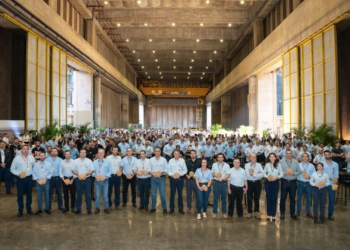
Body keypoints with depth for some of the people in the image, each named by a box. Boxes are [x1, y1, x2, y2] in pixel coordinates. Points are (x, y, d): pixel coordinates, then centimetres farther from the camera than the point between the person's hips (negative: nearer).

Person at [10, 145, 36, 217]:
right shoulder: (17, 158, -6)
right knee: (20, 195, 4)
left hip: (29, 178, 3)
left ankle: (29, 209, 24)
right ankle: (20, 210, 17)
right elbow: (12, 169, -3)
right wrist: (18, 174, -16)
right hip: (20, 179, -2)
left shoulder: (31, 158, 3)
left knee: (29, 194, 11)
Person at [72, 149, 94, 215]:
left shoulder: (89, 161, 1)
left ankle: (89, 209, 11)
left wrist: (86, 174, -16)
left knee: (88, 195, 2)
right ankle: (78, 209, 19)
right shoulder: (76, 161, 4)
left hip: (87, 179, -1)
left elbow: (92, 170, -1)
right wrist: (78, 174, -15)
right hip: (79, 180, 1)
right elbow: (73, 170, 3)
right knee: (79, 195, 8)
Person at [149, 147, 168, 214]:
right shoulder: (151, 159, 4)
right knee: (153, 194, 8)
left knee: (162, 194, -1)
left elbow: (166, 169, -1)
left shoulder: (163, 159, 1)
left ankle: (164, 208, 11)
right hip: (153, 178, 2)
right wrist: (152, 173, -14)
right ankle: (153, 207, 20)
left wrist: (162, 172, -17)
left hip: (161, 178, -1)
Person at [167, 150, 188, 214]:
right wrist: (172, 175, -16)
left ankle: (181, 208, 21)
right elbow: (168, 170, 0)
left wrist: (179, 174, -15)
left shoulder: (182, 161, -2)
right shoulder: (170, 161, -1)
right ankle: (172, 208, 18)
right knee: (172, 194, 7)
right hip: (172, 179, 0)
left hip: (180, 179, 0)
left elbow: (185, 170, -2)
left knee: (180, 194, 9)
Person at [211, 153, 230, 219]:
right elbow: (212, 173, 10)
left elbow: (228, 175, -6)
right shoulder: (214, 165, 5)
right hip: (216, 183, 1)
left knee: (224, 198, 7)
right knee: (216, 198, 4)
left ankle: (224, 212, 18)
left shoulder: (226, 165, -1)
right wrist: (215, 175, -11)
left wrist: (222, 179, -19)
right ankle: (214, 212, 13)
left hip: (224, 183, 0)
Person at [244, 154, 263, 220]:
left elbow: (262, 174, -13)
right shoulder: (247, 165, -5)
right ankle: (249, 212, 21)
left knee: (257, 198, 10)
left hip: (257, 183, 1)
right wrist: (257, 174, -13)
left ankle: (257, 212, 22)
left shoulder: (259, 165, -2)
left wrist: (253, 174, -16)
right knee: (249, 199, 8)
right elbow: (248, 175, -16)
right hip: (249, 183, -1)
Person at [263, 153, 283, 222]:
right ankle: (269, 214, 16)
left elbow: (281, 174, -1)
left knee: (274, 198, 3)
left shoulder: (278, 165, -4)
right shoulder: (267, 164, -1)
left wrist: (277, 177, -17)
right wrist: (267, 177, -15)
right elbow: (264, 173, 3)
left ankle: (273, 215, 13)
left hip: (275, 183, -1)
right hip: (268, 182, 1)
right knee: (268, 198, 6)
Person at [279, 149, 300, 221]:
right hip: (284, 182, -2)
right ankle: (282, 213, 16)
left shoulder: (295, 162, 4)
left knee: (292, 198, 10)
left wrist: (294, 173, -16)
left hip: (293, 182, 2)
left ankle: (292, 213, 22)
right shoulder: (281, 161, -2)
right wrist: (285, 173, -21)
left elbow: (299, 171, 2)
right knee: (283, 198, 4)